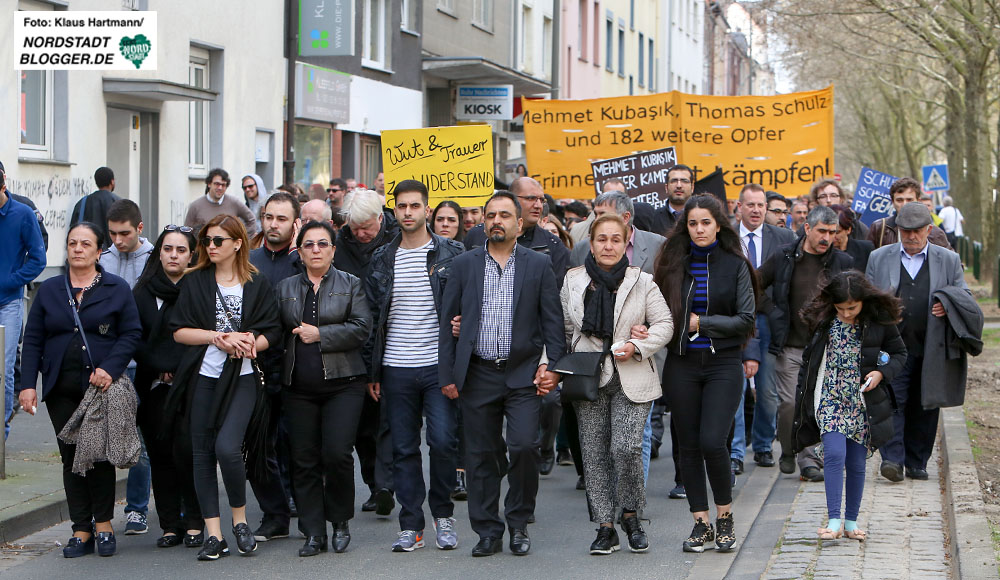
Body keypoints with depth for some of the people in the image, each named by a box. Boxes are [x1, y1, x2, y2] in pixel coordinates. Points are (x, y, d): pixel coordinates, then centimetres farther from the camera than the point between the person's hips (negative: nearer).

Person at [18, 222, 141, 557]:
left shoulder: (117, 289, 4)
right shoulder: (49, 290, 11)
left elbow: (131, 333, -2)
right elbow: (33, 340, 9)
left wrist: (110, 369, -16)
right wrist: (28, 384, -1)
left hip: (101, 387, -3)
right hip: (61, 390, 3)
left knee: (100, 454, -3)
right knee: (71, 457, 3)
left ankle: (103, 524, 11)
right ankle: (82, 531, 7)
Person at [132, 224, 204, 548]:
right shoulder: (143, 292, 11)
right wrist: (158, 367, -2)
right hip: (154, 386, 3)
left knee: (186, 450, -14)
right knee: (160, 454, 3)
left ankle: (194, 522, 0)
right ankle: (170, 525, 12)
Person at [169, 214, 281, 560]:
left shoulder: (257, 284, 7)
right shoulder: (195, 282, 9)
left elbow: (272, 332, 5)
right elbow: (179, 331, 2)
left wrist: (248, 343, -14)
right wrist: (219, 337, -10)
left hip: (242, 379, -2)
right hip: (203, 377, 2)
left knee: (227, 447, -18)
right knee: (203, 453, 1)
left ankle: (240, 519, 4)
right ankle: (214, 535, 6)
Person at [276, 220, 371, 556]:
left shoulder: (350, 285, 7)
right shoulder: (285, 288, 14)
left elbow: (361, 328, -5)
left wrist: (319, 334, -10)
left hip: (342, 384, -3)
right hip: (299, 387, 3)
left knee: (337, 453, -13)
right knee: (304, 461, 0)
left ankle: (340, 522, 8)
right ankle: (313, 533, 7)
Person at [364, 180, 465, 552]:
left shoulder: (452, 254, 2)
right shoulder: (382, 260, 9)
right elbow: (372, 318, 12)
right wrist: (372, 372, 9)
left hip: (439, 367, -3)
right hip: (396, 370, 3)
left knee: (443, 441, -11)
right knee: (404, 449, 5)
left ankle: (443, 514, 10)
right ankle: (411, 526, 11)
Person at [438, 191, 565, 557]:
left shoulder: (539, 265, 4)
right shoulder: (464, 265, 7)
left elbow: (553, 321, 4)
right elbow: (448, 321, 7)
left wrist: (552, 368, -5)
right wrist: (447, 374, 1)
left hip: (524, 374, -1)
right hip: (478, 375, 2)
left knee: (524, 445, -13)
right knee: (480, 455, 4)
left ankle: (518, 522, 7)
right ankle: (488, 532, 14)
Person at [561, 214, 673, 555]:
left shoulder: (642, 282, 1)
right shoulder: (573, 281, 7)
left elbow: (664, 324, 3)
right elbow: (562, 329, 14)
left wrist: (636, 347, -12)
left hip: (631, 380, -2)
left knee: (626, 448, -15)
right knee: (595, 454, 2)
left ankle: (631, 515, 7)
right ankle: (605, 527, 10)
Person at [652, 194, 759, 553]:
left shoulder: (734, 265, 1)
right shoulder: (674, 263, 6)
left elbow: (745, 320, -4)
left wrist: (701, 323, -9)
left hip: (723, 364, -3)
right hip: (682, 365, 3)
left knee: (712, 441, -13)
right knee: (689, 445, 4)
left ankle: (725, 517, 6)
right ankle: (701, 523, 14)